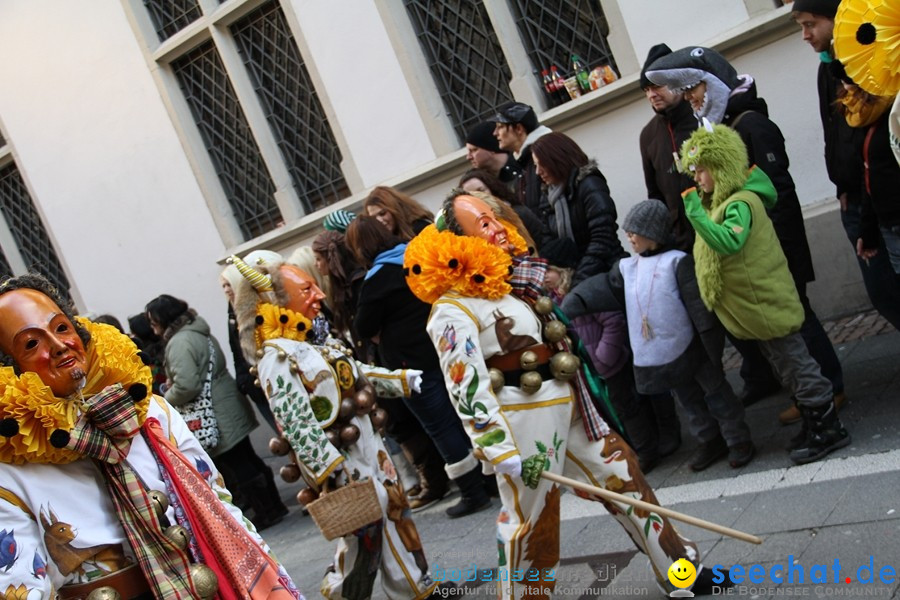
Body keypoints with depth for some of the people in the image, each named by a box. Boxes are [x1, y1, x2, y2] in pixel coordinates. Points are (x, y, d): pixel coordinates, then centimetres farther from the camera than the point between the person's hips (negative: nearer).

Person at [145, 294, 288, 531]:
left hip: (217, 417, -10)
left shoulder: (179, 343, -19)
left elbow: (186, 385, -28)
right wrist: (171, 384, 15)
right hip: (230, 408, 10)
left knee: (238, 464, -1)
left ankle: (267, 511, 7)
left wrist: (165, 399, -9)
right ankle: (272, 504, 25)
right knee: (246, 458, 17)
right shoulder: (197, 332, 12)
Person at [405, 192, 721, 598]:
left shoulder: (512, 277, 11)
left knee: (622, 476, 15)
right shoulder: (453, 310, -16)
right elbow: (467, 390, -22)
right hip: (524, 418, -8)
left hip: (568, 404, 9)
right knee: (531, 520, 2)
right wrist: (505, 453, -26)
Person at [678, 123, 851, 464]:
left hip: (766, 305, -10)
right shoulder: (722, 202, 11)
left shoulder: (740, 203, -20)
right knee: (789, 366, 18)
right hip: (755, 308, 10)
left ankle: (828, 429, 7)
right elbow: (717, 246, 12)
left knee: (795, 364, -2)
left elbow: (728, 242, -36)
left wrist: (696, 212, -34)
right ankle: (815, 424, 28)